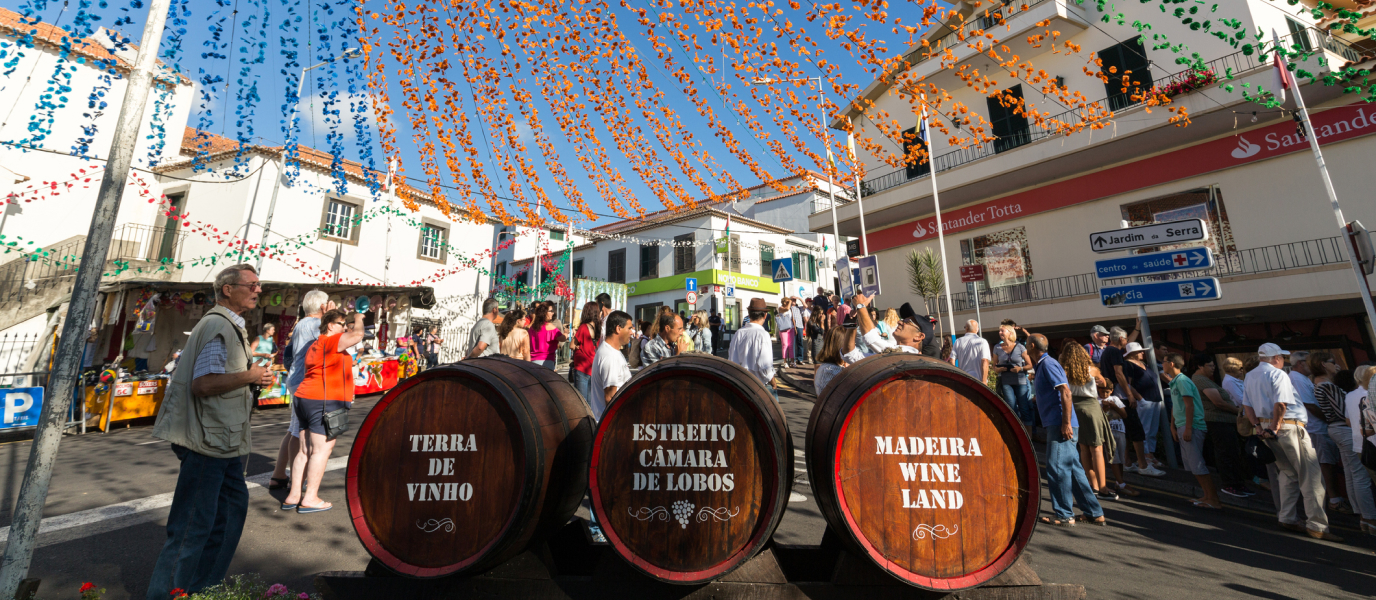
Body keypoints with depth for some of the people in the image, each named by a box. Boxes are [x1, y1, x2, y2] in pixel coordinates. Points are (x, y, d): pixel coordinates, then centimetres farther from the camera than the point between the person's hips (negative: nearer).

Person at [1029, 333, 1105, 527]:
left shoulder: (1048, 363, -12)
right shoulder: (1042, 365, 17)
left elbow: (1065, 391, -21)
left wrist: (1066, 423, -22)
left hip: (1061, 425, -10)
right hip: (1056, 425, 10)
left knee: (1056, 469, -4)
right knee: (1073, 469, 13)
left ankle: (1064, 515, 5)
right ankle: (1095, 514, 21)